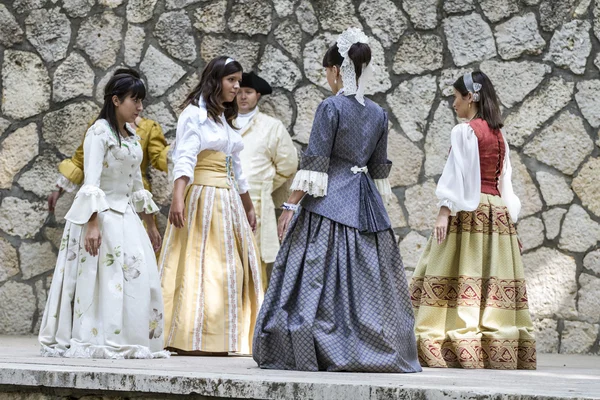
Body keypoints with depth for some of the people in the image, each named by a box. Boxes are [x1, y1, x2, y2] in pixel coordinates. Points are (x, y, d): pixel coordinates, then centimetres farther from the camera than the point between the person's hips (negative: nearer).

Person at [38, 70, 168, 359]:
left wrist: (151, 227, 23)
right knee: (102, 278, -11)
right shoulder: (99, 132, -9)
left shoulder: (132, 138, 15)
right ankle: (95, 343, -7)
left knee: (138, 278, 1)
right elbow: (91, 183, -17)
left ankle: (126, 341, 7)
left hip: (126, 216, 8)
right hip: (101, 215, -8)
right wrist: (92, 224, -26)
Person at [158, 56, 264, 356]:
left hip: (228, 201, 8)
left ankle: (218, 341, 5)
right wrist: (177, 199, -29)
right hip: (202, 198, -8)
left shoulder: (224, 118, 19)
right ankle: (189, 341, -10)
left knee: (231, 270, 3)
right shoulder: (194, 113, -4)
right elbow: (184, 159, -17)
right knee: (198, 267, -10)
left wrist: (248, 208, 29)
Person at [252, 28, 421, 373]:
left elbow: (315, 164, -11)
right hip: (368, 208, 6)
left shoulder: (331, 107, -7)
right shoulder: (379, 114, 11)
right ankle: (380, 349, 8)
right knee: (369, 280, 8)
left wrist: (292, 204, -8)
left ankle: (306, 353, -6)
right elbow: (380, 170, 15)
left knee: (319, 278, -4)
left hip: (329, 203, -6)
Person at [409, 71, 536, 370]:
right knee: (496, 285, 5)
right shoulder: (499, 135, 15)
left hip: (468, 211, -7)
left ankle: (462, 352, -15)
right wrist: (509, 217, 18)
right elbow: (504, 180, 16)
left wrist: (444, 212, -15)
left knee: (463, 281, -9)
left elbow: (456, 174, -13)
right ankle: (500, 353, 3)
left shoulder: (464, 131, -6)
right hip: (498, 212, 7)